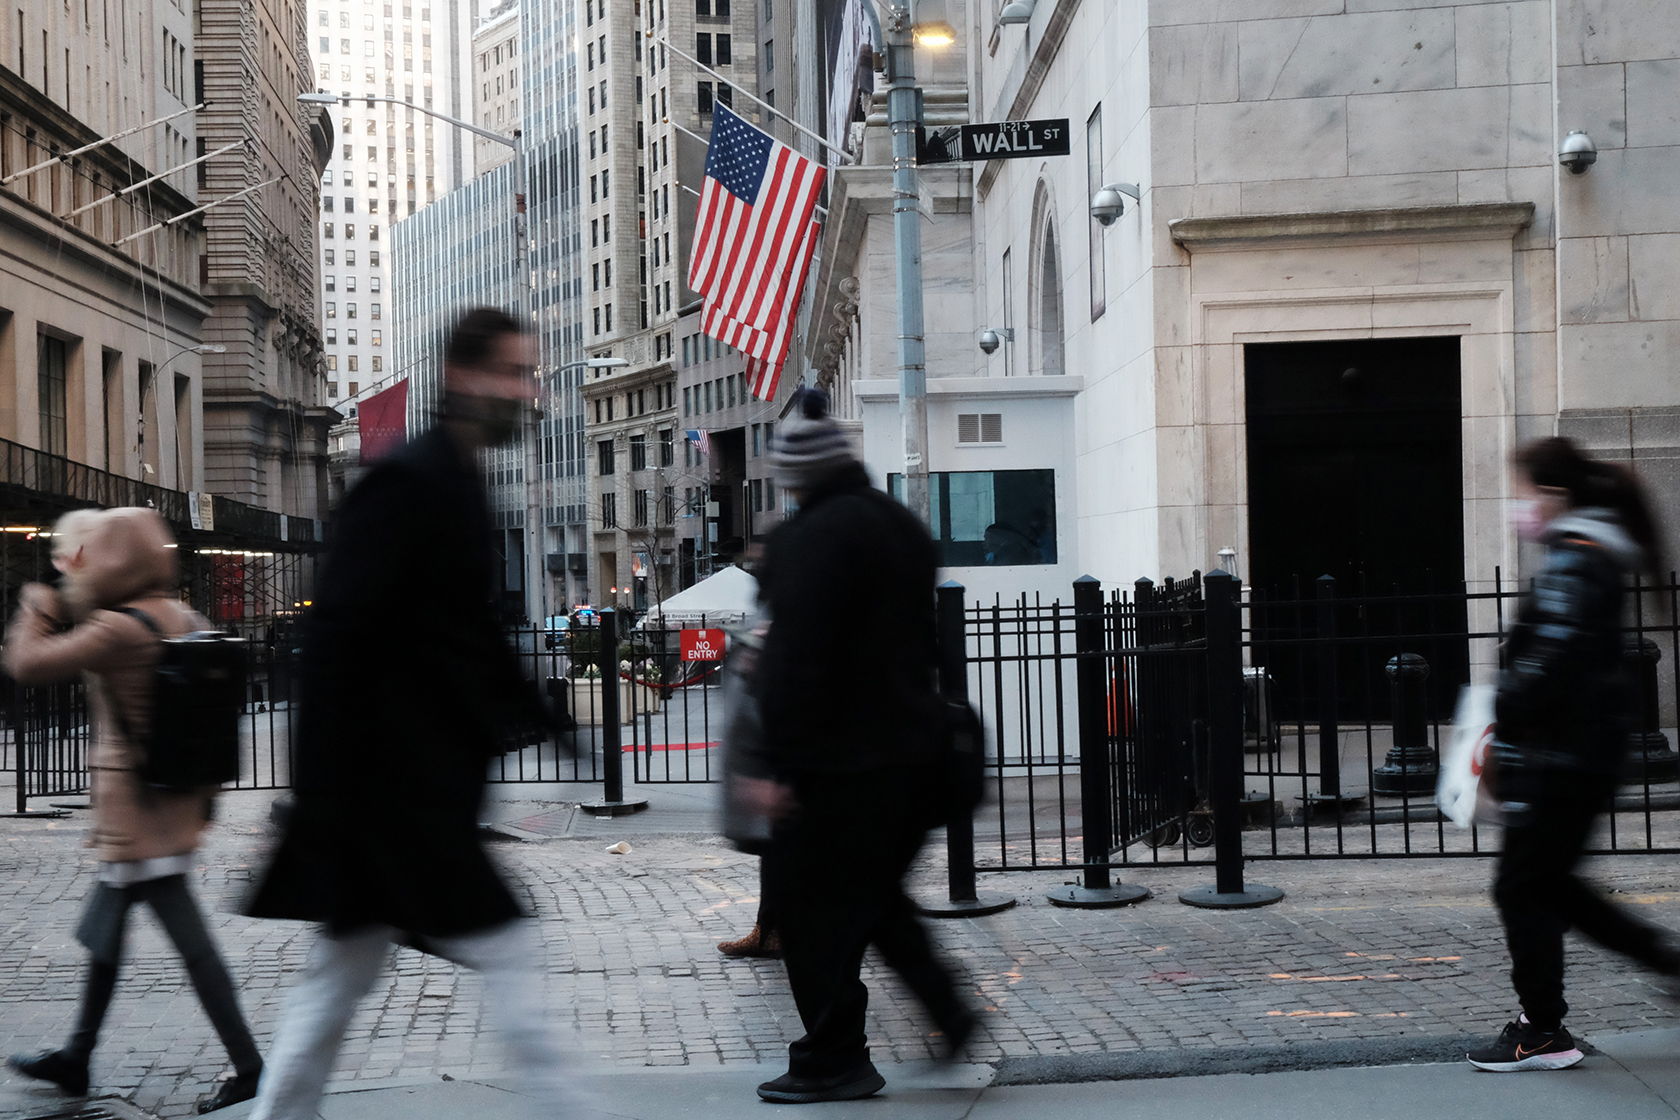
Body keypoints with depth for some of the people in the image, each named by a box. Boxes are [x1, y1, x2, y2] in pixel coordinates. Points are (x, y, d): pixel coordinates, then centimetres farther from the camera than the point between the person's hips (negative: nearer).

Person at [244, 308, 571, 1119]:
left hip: (423, 785, 10)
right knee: (506, 961, -5)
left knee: (344, 970, 14)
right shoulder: (408, 481, -15)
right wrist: (326, 789, -21)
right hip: (402, 789, -10)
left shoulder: (453, 484, 15)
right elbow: (335, 636, -20)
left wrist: (530, 721, 13)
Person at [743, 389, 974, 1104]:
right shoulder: (903, 527, 13)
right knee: (873, 891, 22)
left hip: (841, 760, -9)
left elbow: (794, 661, -21)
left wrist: (780, 767, -20)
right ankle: (948, 1011, 16)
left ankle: (833, 1060, 7)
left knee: (812, 903, 1)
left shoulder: (809, 537, -16)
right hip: (914, 744, 9)